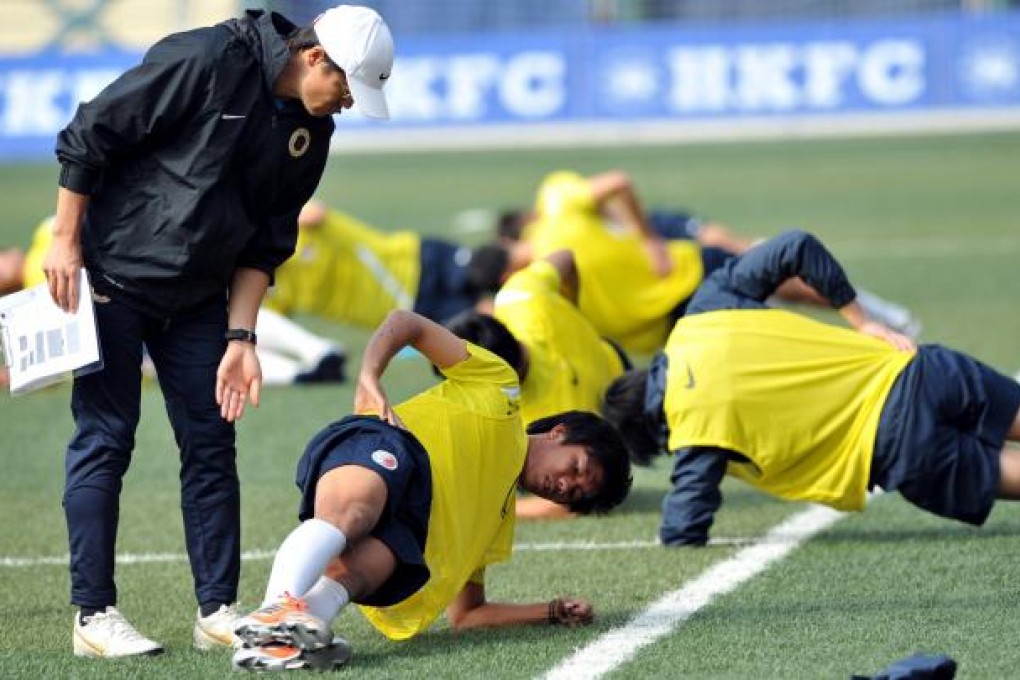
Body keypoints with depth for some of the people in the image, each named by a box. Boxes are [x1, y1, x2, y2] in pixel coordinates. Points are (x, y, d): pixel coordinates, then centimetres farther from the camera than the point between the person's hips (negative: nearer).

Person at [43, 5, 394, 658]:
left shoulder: (311, 131, 2)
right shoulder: (206, 62, -21)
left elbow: (264, 242, 8)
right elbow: (89, 137, -17)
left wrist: (240, 337, 1)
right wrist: (67, 242, -15)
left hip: (197, 297, 7)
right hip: (112, 278, -7)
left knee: (211, 445, 5)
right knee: (104, 440, -4)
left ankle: (218, 610, 11)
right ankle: (94, 614, 1)